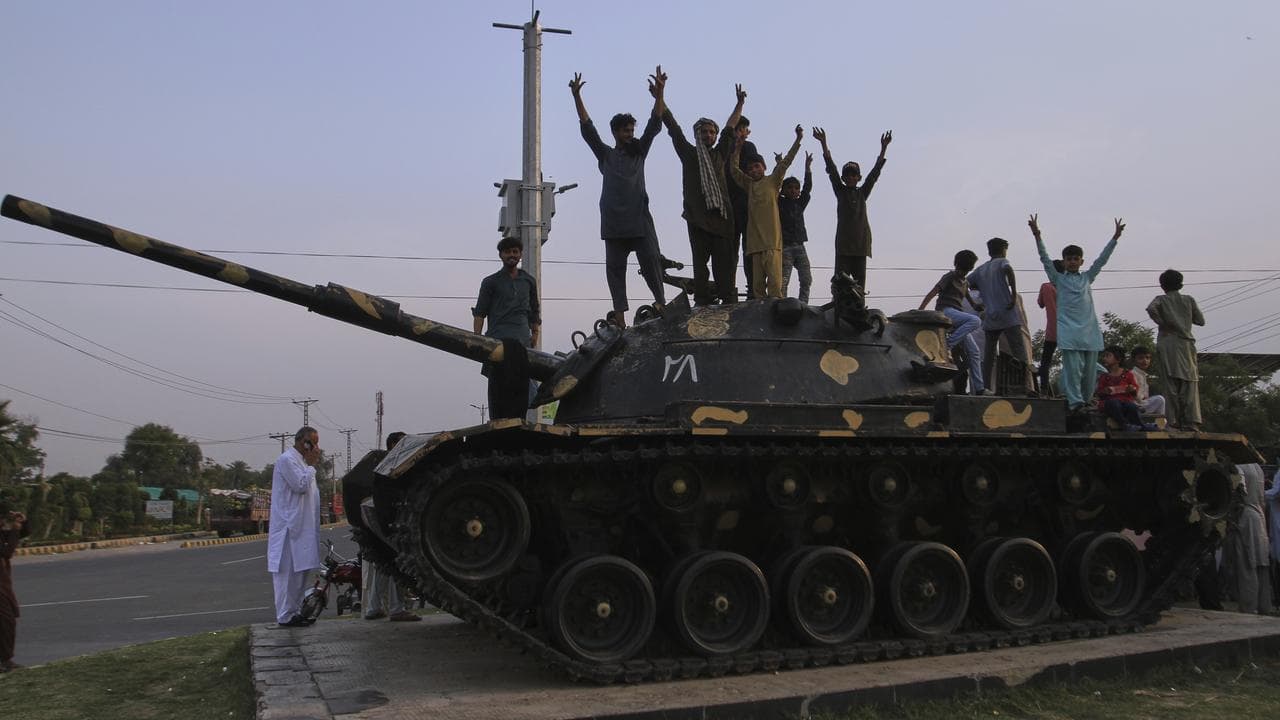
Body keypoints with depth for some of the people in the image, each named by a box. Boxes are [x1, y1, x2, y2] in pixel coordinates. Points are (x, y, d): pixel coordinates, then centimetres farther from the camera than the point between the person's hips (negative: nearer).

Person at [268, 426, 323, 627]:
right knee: (288, 572, -7)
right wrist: (311, 465, -11)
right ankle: (286, 616, -3)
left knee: (300, 570, 13)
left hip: (302, 527, 10)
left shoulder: (302, 461, 20)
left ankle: (296, 611, 19)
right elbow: (301, 485, -20)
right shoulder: (287, 459, -11)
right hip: (290, 527, -10)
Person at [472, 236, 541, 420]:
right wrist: (476, 340, -6)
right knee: (498, 386, -6)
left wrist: (535, 333, 15)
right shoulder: (491, 282, 10)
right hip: (498, 341, -3)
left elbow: (535, 311, 25)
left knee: (521, 387, -2)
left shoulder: (528, 281, 20)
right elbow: (479, 312, 5)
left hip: (522, 342, 3)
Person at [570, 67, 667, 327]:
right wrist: (577, 97, -2)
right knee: (615, 266, -1)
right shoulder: (605, 155, 15)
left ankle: (660, 300, 3)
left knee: (651, 259, -8)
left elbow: (654, 126, 5)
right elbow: (588, 128, 7)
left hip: (639, 218, 0)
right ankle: (619, 311, -1)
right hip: (614, 220, 0)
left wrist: (659, 96, -9)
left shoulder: (639, 152, 16)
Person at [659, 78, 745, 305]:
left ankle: (730, 304, -5)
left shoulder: (720, 154, 22)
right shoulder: (688, 153, 12)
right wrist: (660, 97, 7)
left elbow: (729, 129, 33)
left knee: (725, 263, -3)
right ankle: (702, 303, -6)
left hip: (722, 216, 3)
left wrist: (740, 104, 40)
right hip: (698, 218, -3)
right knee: (700, 263, -5)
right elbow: (672, 127, 9)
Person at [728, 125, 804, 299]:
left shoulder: (772, 181, 9)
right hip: (755, 241, 5)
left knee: (774, 281, -12)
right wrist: (737, 149, 19)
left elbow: (786, 162, 2)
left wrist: (798, 139, -5)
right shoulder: (749, 185, 21)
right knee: (757, 283, 2)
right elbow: (734, 169, 22)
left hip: (772, 240, -5)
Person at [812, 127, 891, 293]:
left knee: (860, 279, 2)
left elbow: (875, 172, 6)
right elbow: (831, 169, -1)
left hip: (861, 242, 2)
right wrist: (824, 144, -10)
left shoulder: (863, 192, 12)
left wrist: (883, 148, -2)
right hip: (843, 241, -2)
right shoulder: (840, 191, 7)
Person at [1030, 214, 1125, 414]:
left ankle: (1084, 400, 14)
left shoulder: (1087, 277, 20)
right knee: (1073, 367, -12)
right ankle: (1075, 402, -12)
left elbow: (1102, 259, 17)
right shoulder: (1058, 278, 11)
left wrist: (1115, 237, 10)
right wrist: (1037, 235, -9)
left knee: (1090, 370, 2)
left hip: (1089, 329, 3)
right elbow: (1045, 258, 2)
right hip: (1068, 329, -3)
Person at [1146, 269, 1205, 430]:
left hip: (1167, 346, -2)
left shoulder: (1161, 300, 3)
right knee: (1189, 384, 2)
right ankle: (1191, 421, -6)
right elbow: (1200, 320, 13)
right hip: (1186, 344, 2)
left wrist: (1161, 322, -5)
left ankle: (1173, 423, -6)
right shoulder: (1189, 300, 9)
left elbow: (1151, 309, -18)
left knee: (1170, 386, -2)